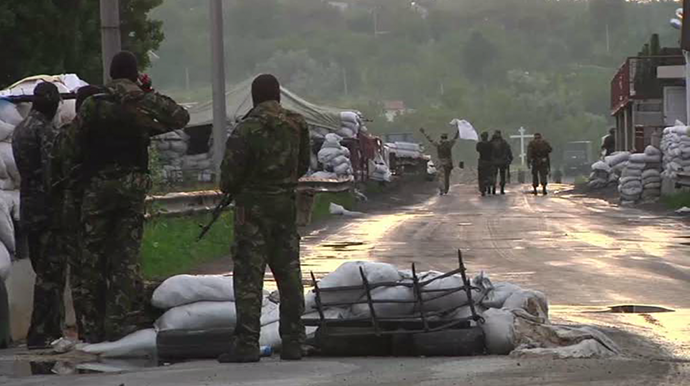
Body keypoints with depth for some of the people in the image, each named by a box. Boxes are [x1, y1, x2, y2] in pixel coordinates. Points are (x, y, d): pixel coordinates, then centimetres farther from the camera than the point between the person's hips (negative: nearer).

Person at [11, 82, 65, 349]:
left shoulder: (19, 130, 17)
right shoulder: (45, 130, -13)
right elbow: (52, 172, -19)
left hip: (28, 210, 9)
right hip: (47, 210, -9)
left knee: (44, 272, 13)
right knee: (52, 272, -7)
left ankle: (51, 330, 16)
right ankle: (41, 334, -10)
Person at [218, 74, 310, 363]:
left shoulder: (246, 130, -15)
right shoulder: (296, 125, 2)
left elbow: (230, 173, -12)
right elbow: (303, 165, 14)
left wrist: (229, 189, 10)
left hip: (254, 208, -5)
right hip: (286, 204, 5)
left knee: (248, 275, -3)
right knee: (289, 273, 10)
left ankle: (247, 343, -7)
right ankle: (293, 341, 12)